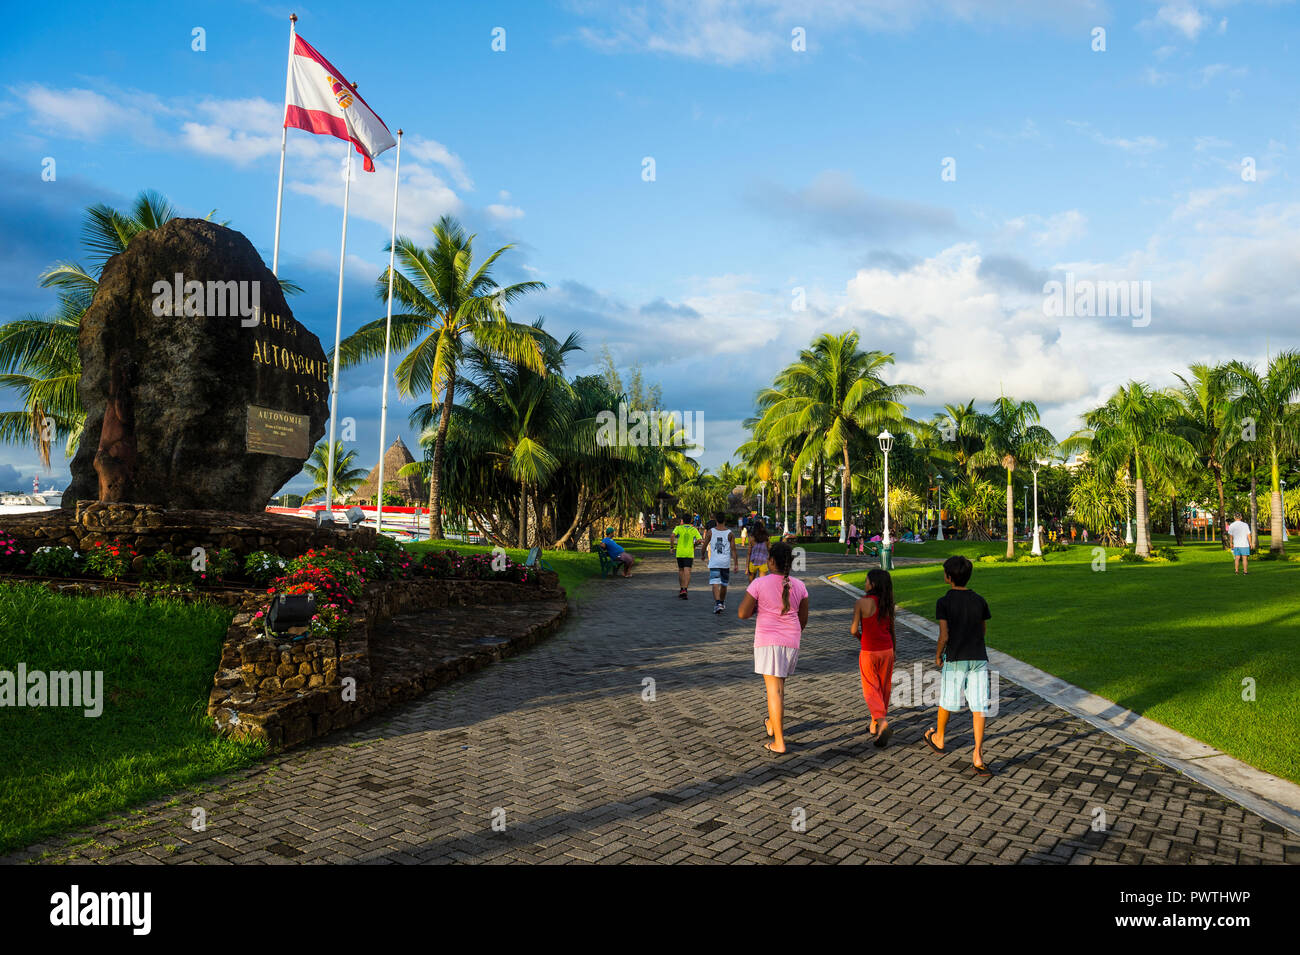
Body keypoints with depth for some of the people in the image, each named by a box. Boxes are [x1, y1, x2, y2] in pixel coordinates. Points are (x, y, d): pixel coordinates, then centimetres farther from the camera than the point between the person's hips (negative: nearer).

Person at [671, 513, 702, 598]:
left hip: (679, 553, 1)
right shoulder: (694, 530, 5)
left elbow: (673, 535, -15)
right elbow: (700, 540, -5)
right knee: (687, 572, -6)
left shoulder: (678, 528, 3)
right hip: (689, 553, -1)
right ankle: (685, 590, -22)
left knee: (681, 571, 18)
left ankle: (682, 589, 24)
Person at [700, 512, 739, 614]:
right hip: (726, 562, 2)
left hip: (714, 562, -1)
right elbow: (733, 550, -2)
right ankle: (722, 603, 33)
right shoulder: (730, 534, -1)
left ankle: (718, 603, -25)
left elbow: (704, 546, 5)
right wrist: (736, 564, 1)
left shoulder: (710, 532, -2)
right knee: (724, 584, 17)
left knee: (715, 584, -7)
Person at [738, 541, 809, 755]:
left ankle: (779, 742, -5)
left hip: (768, 641, -4)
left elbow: (742, 613, -11)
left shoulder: (759, 583, -11)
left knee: (774, 690, -4)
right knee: (778, 683, 24)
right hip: (791, 642, 4)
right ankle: (772, 724, 40)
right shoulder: (799, 586, 0)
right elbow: (803, 619, 8)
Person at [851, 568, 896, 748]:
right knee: (883, 688, 16)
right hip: (886, 649, 5)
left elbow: (854, 630, -13)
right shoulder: (888, 604, -1)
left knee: (871, 689, 5)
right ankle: (875, 725, 29)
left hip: (868, 651, -5)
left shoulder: (861, 603, -15)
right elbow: (891, 629, 7)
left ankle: (882, 721, -16)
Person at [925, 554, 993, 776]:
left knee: (947, 701, 17)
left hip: (955, 660, -2)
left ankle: (938, 738, 39)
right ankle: (978, 755, -5)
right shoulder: (979, 601, 1)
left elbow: (944, 635, -14)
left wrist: (938, 655, 2)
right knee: (979, 708, 0)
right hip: (979, 658, 2)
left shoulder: (944, 602, -11)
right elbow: (983, 629, 14)